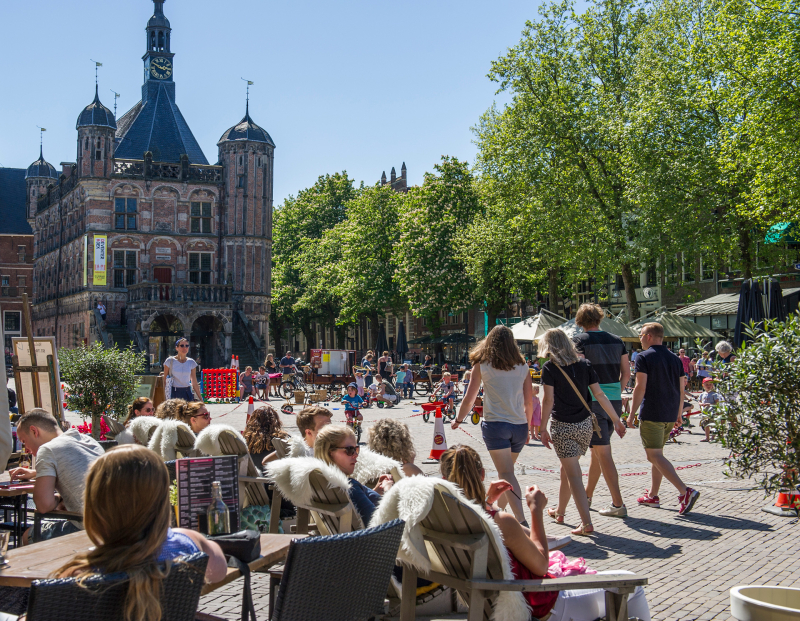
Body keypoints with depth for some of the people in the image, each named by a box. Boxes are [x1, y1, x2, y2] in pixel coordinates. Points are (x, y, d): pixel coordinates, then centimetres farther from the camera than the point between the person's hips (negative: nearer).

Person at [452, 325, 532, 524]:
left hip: (495, 425, -4)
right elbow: (529, 403, 11)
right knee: (506, 472, 20)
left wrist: (458, 420, 21)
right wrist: (527, 427, 24)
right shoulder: (522, 366, 8)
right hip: (519, 426, 4)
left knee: (506, 474, -8)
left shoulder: (482, 365, 2)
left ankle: (522, 521, -20)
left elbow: (468, 400, 5)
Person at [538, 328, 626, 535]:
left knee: (573, 474, -3)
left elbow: (548, 400, -12)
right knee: (567, 469, 21)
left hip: (562, 426, -5)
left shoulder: (550, 368, -7)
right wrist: (616, 420, 9)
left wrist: (543, 428, -7)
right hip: (585, 425, 5)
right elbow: (600, 395, 4)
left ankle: (587, 523, -11)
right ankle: (559, 511, 36)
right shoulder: (585, 365, 5)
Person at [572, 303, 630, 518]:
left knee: (603, 452, -3)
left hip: (593, 401, -6)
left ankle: (618, 504, -5)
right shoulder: (616, 340, 10)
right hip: (614, 400, 6)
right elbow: (626, 373, 11)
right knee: (597, 449, 19)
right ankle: (587, 495, 31)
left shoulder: (581, 340, -6)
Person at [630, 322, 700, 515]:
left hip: (651, 414, -8)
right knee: (657, 453, 19)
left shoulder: (644, 357, -8)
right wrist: (678, 413, 22)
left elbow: (640, 388, -15)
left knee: (654, 456, -7)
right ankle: (652, 496, 23)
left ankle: (685, 491, -20)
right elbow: (681, 389, 13)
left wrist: (632, 413, -10)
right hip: (670, 415, 8)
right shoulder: (674, 358, 12)